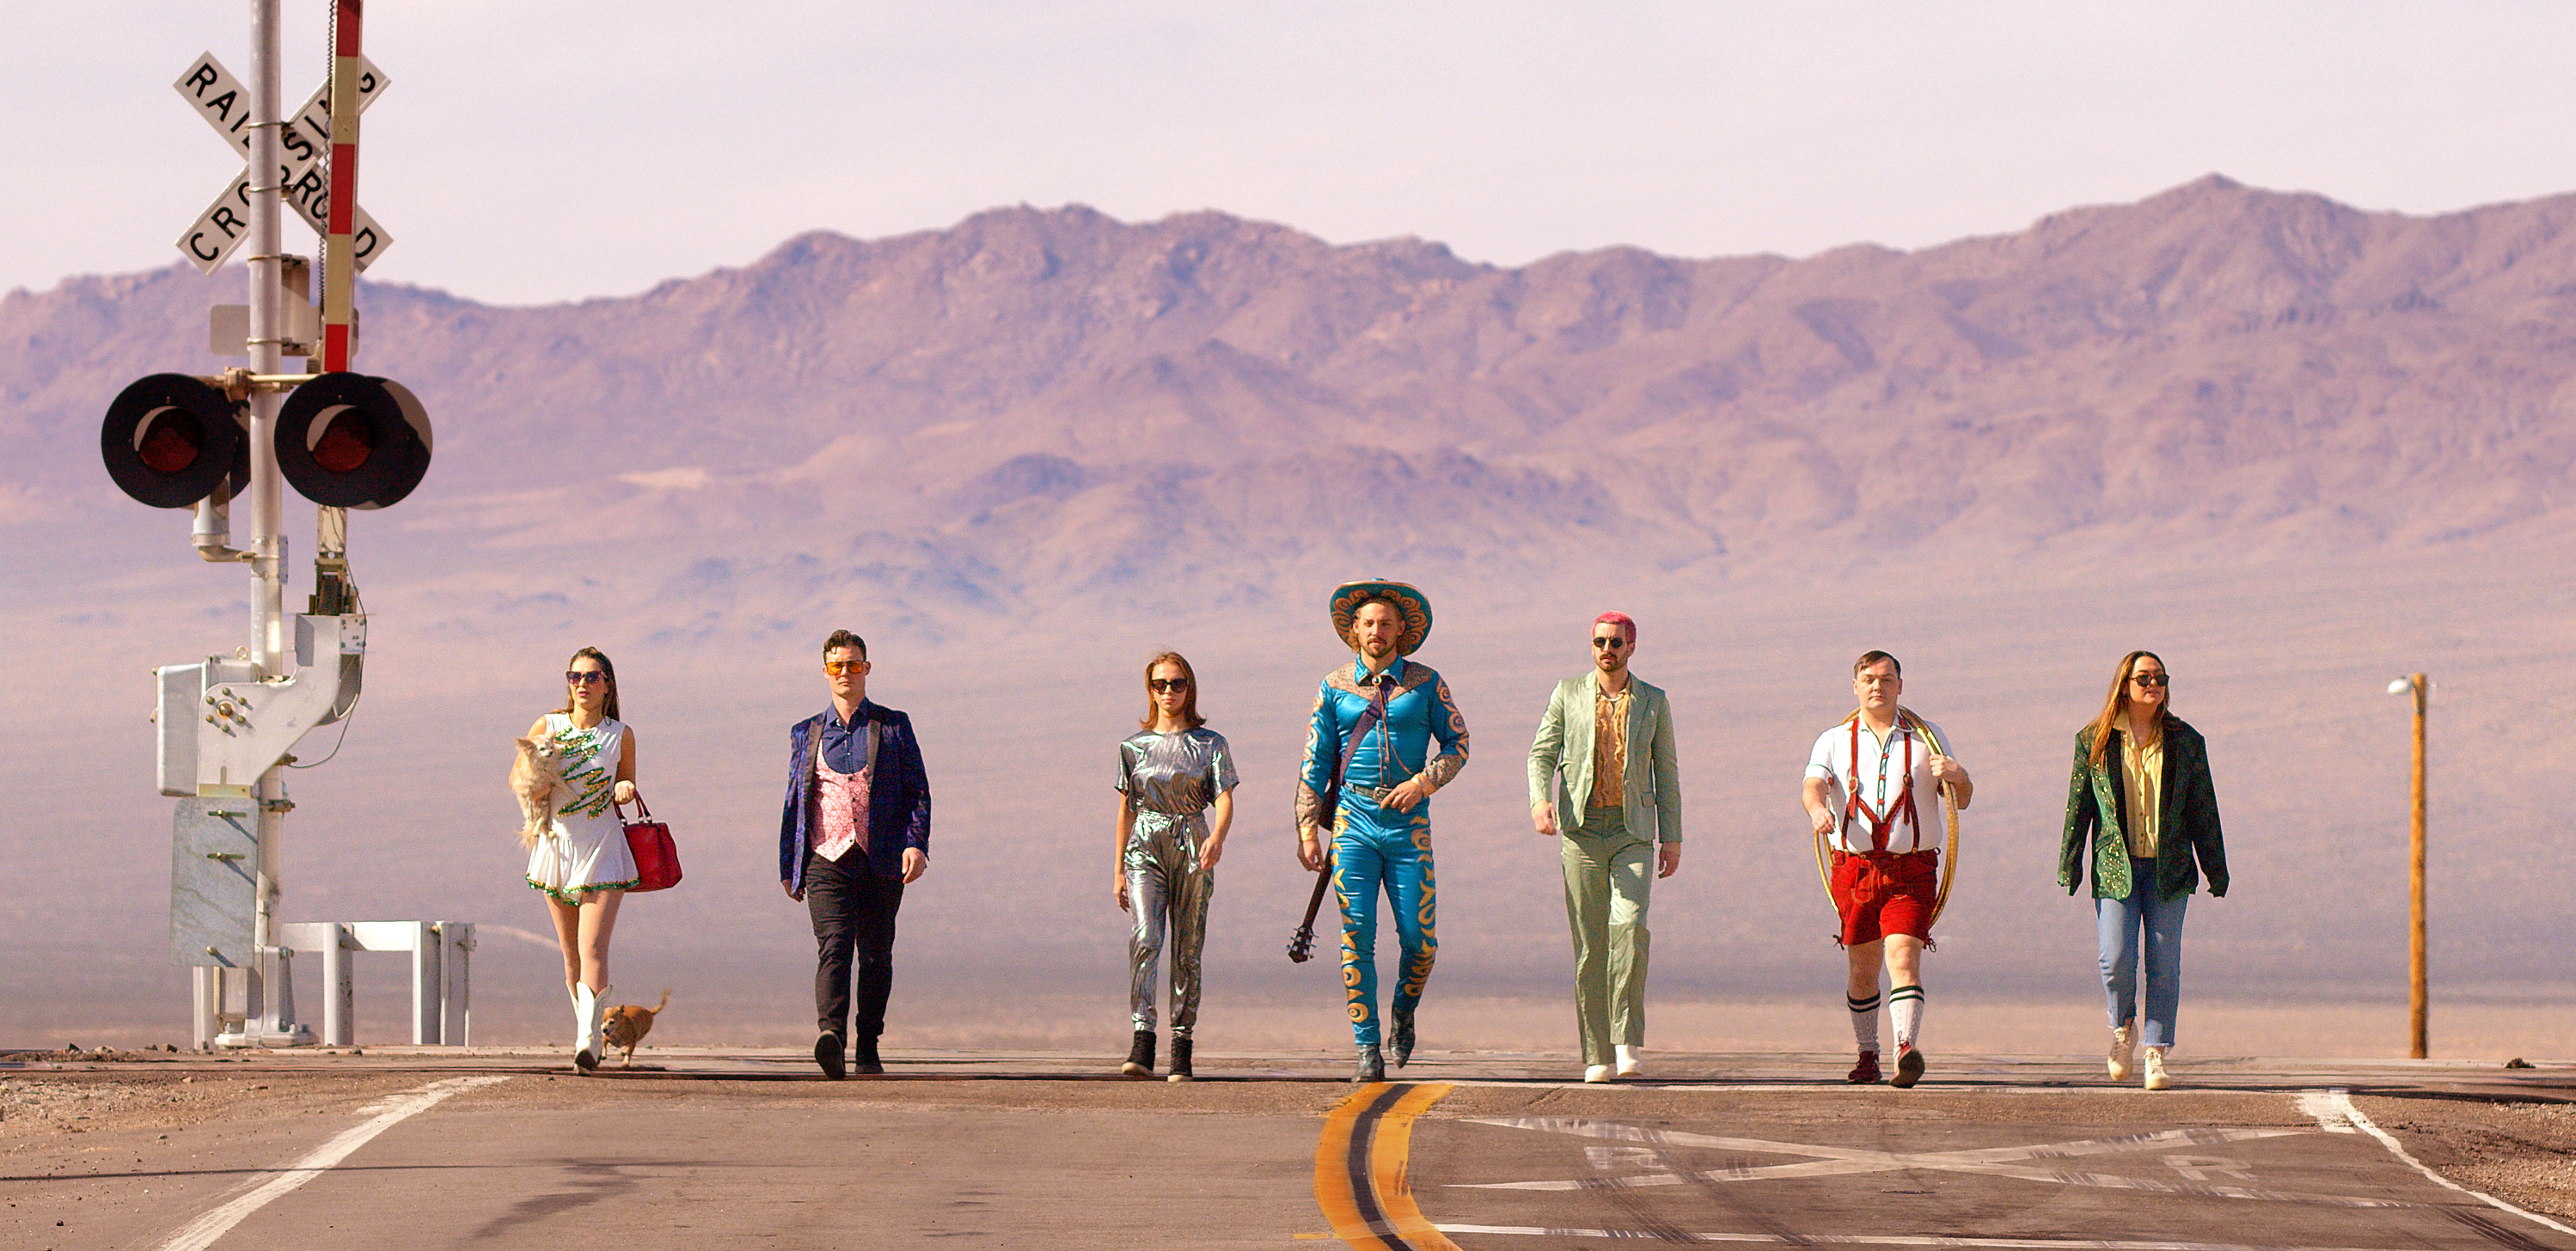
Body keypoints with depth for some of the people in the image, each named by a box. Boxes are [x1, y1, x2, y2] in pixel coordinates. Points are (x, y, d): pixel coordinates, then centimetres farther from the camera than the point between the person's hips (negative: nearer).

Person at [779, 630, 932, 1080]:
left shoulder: (893, 726, 11)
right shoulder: (806, 734, 16)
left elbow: (917, 790, 7)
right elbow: (793, 802, 19)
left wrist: (916, 844, -8)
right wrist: (787, 866, 15)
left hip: (882, 862, 0)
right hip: (827, 858, 0)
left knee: (876, 955, 6)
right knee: (834, 947, -19)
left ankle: (868, 1046, 18)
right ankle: (831, 1035, -36)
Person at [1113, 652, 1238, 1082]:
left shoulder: (1210, 744, 6)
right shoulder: (1134, 746, 11)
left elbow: (1224, 800, -4)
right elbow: (1126, 808, 15)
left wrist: (1218, 837, -25)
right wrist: (1119, 870, 13)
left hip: (1192, 850, 0)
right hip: (1145, 848, 0)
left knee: (1187, 951, -1)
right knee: (1145, 938, -19)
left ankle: (1182, 1048, 6)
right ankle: (1142, 1041, -25)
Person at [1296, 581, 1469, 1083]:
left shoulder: (1425, 683, 5)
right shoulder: (1334, 688, 6)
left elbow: (1457, 743, 9)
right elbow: (1314, 763, 7)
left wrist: (1423, 782, -9)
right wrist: (1308, 830, 1)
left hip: (1408, 822, 0)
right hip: (1353, 820, 0)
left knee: (1420, 938, -4)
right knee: (1357, 937, -6)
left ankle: (1403, 1015, 26)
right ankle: (1368, 1050, -3)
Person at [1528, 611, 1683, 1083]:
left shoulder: (1653, 702, 10)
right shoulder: (1569, 694, 8)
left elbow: (1666, 773, 12)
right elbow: (1542, 753, 7)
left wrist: (1672, 839, 6)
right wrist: (1540, 800, -14)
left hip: (1634, 833, 0)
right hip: (1582, 831, 0)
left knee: (1629, 926, -21)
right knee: (1589, 943, -2)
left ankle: (1627, 1041, -16)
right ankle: (1596, 1055, 3)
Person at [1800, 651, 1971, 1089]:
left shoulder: (1927, 737, 11)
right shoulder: (1834, 741, 12)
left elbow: (1962, 801, 9)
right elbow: (1812, 785, -6)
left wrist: (1958, 777, -15)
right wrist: (1817, 808, -30)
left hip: (1911, 871, -2)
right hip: (1855, 868, 2)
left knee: (1903, 958, -19)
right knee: (1863, 969, 8)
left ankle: (1907, 1049, -32)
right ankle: (1867, 1055, 24)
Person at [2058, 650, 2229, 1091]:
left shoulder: (2184, 741, 7)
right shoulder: (2094, 740, 5)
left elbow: (2203, 811, 10)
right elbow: (2078, 806, 7)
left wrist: (2216, 870, 9)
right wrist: (2069, 865, 4)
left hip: (2169, 868, 1)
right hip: (2115, 867, -1)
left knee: (2164, 965, -3)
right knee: (2117, 960, -11)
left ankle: (2156, 1054, 4)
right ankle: (2123, 1028, 18)